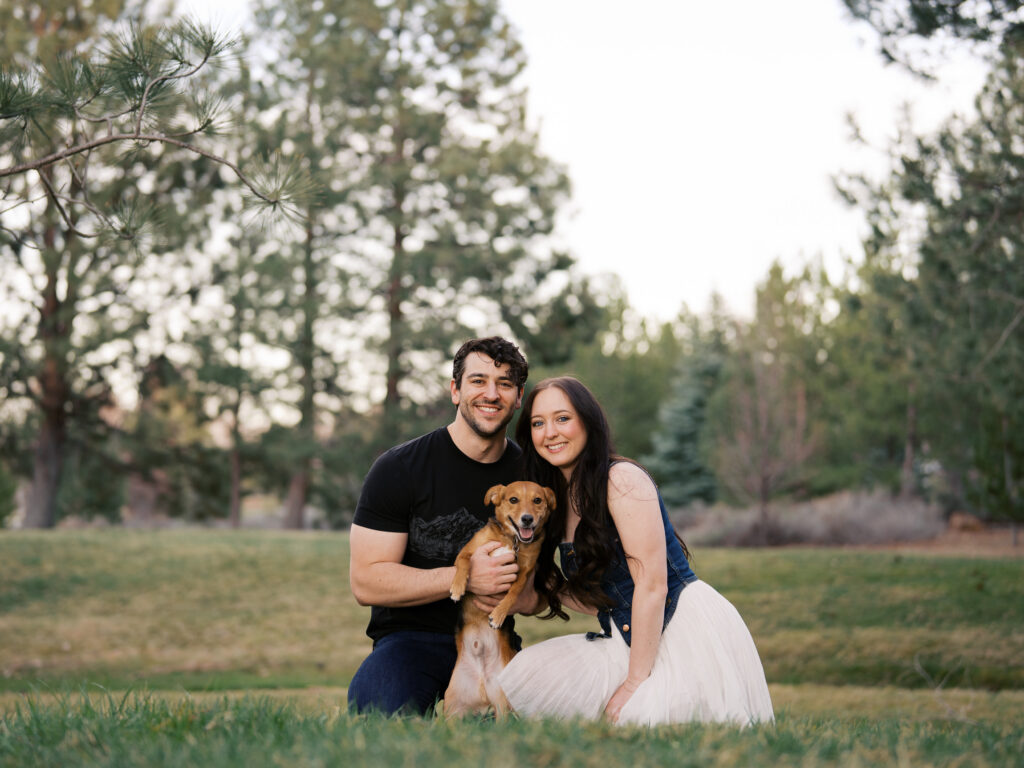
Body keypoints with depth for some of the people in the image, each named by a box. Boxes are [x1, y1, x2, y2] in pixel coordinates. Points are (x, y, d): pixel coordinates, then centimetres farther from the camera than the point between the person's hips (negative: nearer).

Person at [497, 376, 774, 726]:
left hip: (686, 628, -8)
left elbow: (652, 585, -18)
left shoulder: (623, 479, -13)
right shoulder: (558, 499, 12)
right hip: (628, 638, 8)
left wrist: (635, 682, -18)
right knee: (528, 676, -11)